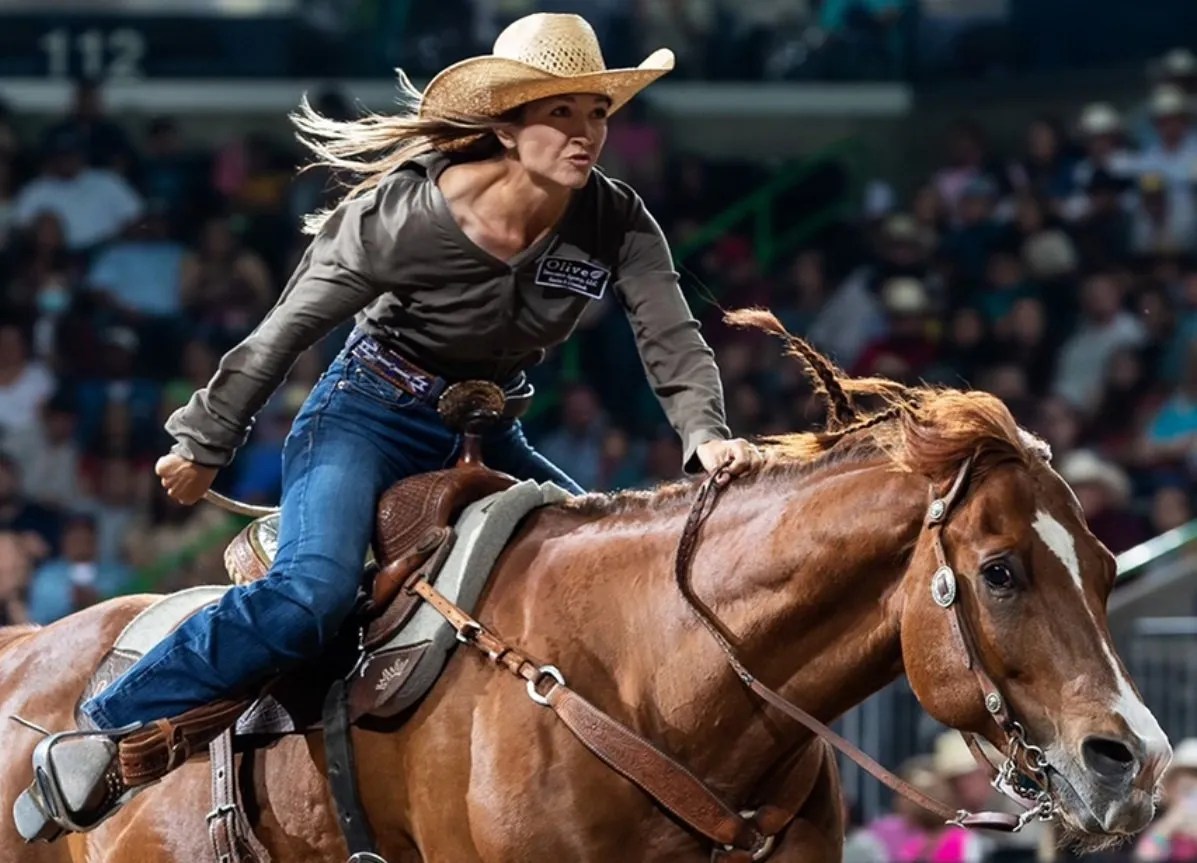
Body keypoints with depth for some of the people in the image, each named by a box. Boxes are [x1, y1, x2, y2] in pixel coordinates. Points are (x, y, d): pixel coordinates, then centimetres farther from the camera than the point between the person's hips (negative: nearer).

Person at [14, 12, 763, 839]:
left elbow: (673, 341, -13)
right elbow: (289, 330, -10)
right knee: (311, 595, -29)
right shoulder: (404, 215, -20)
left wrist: (705, 436, -34)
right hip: (369, 419, -6)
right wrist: (205, 445, -2)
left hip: (486, 436, 6)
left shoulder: (617, 222, -10)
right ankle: (104, 734, -21)